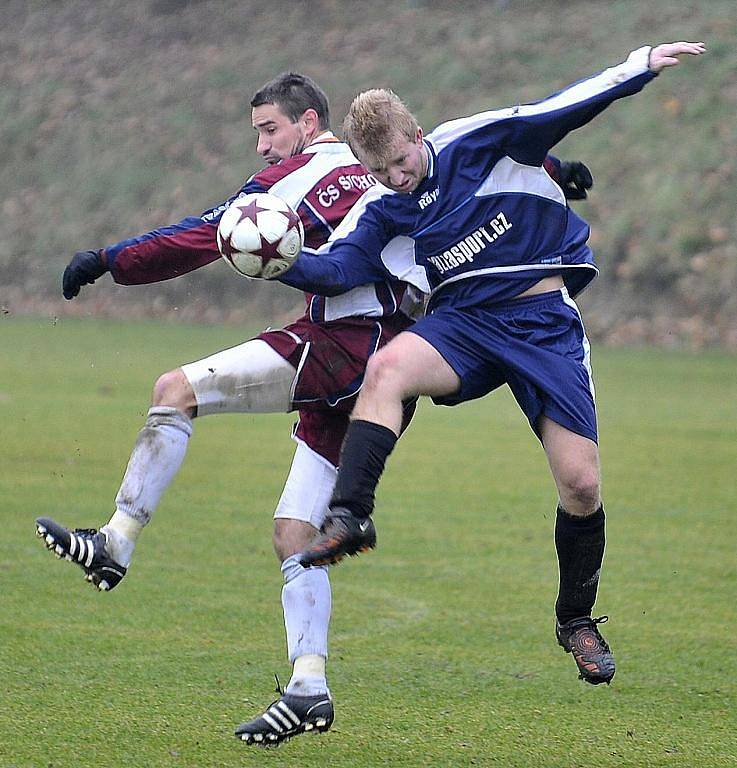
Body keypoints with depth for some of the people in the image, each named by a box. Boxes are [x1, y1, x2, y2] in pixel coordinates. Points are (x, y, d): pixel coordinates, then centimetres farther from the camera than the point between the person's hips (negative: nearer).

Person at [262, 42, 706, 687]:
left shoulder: (477, 143, -5)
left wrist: (643, 65, -4)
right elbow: (335, 267, -12)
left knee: (581, 482, -8)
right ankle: (350, 518, -38)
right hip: (464, 322, 2)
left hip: (546, 319, -2)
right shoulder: (381, 212, 1)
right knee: (387, 366, -33)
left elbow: (566, 108, -2)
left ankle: (578, 621, 15)